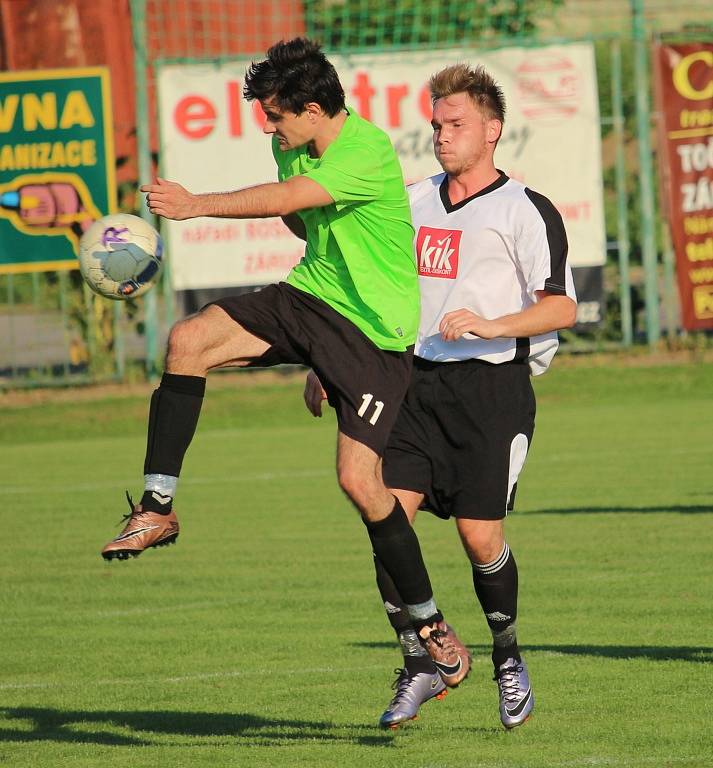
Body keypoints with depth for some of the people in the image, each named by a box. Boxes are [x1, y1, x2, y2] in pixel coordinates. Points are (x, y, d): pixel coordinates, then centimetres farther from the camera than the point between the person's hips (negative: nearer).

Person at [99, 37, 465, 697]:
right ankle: (158, 509, -12)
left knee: (359, 480, -13)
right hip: (306, 297, 7)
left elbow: (285, 200, -34)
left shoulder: (368, 154, -23)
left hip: (373, 330, -7)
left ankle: (427, 622, 4)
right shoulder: (294, 148, 4)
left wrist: (196, 206, -37)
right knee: (188, 340, -16)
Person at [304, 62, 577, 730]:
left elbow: (562, 306, -9)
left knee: (480, 536, -6)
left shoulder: (525, 211, -2)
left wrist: (492, 325, -23)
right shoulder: (413, 203, 15)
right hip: (418, 380, 5)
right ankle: (418, 665, 3)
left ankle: (508, 660, 19)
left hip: (493, 382, -5)